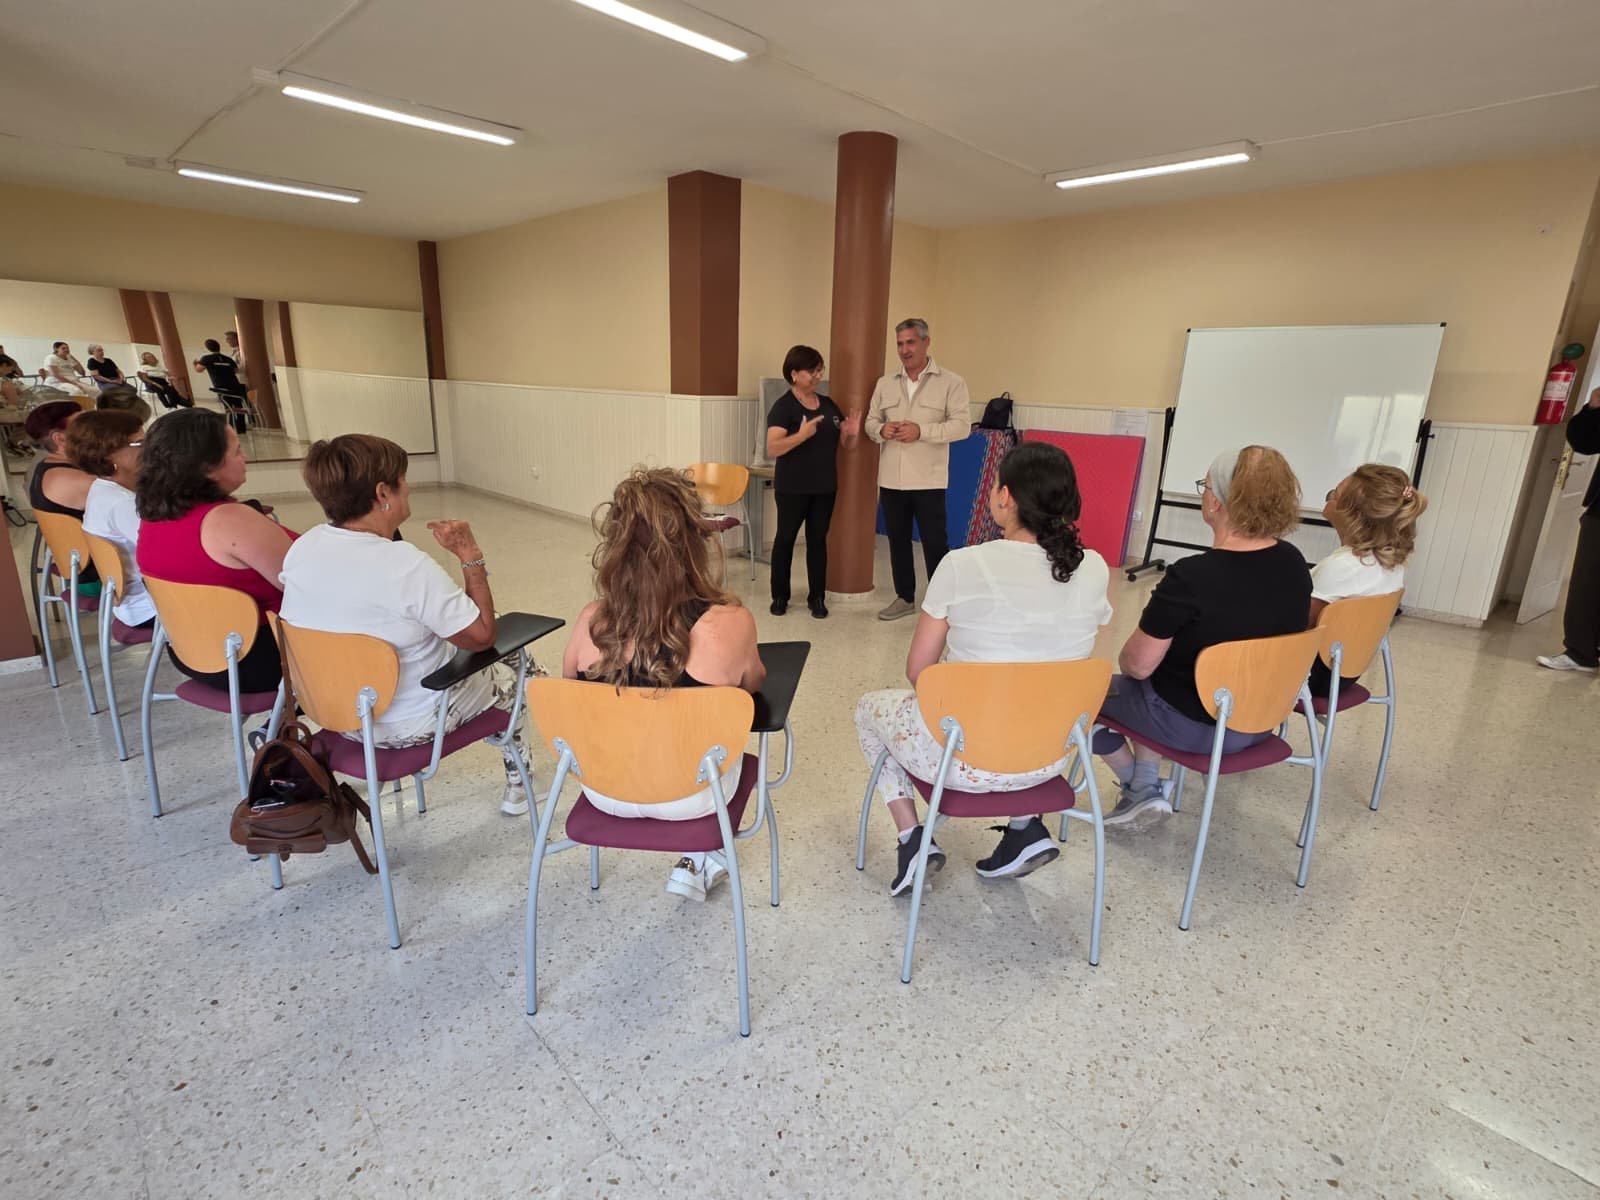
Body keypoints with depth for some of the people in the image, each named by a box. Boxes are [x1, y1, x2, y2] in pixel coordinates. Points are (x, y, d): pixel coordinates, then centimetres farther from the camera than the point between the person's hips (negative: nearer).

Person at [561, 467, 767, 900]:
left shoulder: (591, 620, -17)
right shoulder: (730, 623, -25)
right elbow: (753, 683, -3)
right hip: (691, 798, -2)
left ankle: (698, 859, 37)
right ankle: (703, 861, 30)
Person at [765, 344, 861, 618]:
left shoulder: (829, 405, 9)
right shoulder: (783, 406, -9)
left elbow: (845, 444, 15)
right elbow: (772, 449, -20)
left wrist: (852, 433, -8)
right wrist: (802, 435, -34)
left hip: (825, 486, 5)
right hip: (792, 487, -5)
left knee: (818, 539, 9)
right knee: (785, 538, 6)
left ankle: (817, 598, 17)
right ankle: (780, 596, 18)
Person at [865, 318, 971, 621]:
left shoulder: (951, 382, -2)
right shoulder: (885, 384, 11)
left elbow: (962, 425, -10)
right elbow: (871, 421, 12)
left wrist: (921, 431, -20)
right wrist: (881, 429, -11)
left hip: (928, 479, -4)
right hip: (891, 478, 5)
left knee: (935, 542, 0)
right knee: (897, 540, 12)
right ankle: (905, 598, 26)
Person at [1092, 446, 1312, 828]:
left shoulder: (1191, 577, -29)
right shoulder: (1294, 564, -6)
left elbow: (1137, 665, -20)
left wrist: (1124, 658, 4)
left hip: (1192, 724, -7)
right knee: (1156, 683, 30)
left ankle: (1137, 786, 26)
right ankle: (1147, 788, 25)